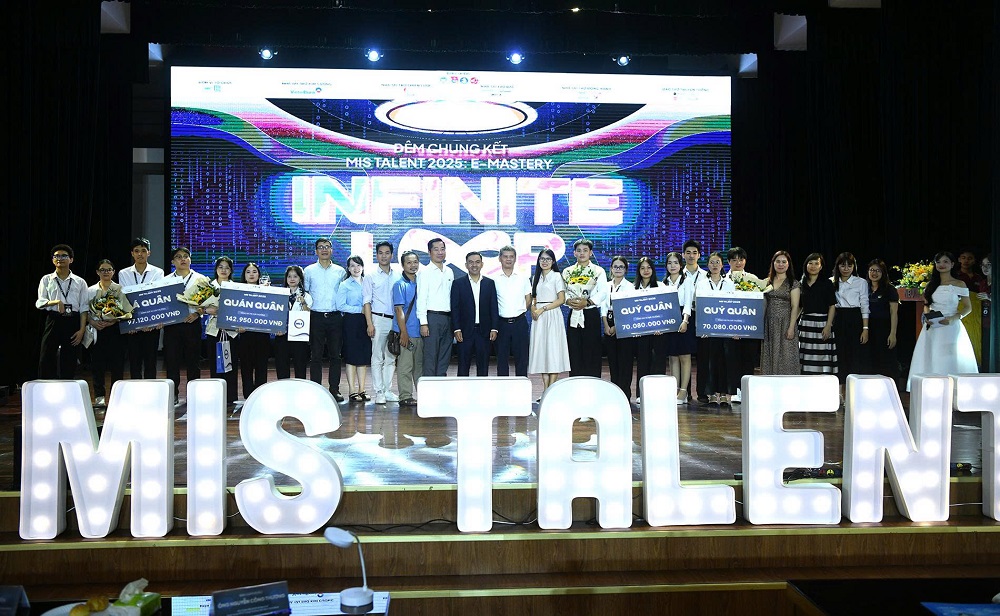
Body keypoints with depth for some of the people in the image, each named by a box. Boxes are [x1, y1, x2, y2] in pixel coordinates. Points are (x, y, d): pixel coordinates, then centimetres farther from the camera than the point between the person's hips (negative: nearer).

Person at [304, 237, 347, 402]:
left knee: (335, 355, 3)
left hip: (335, 317, 1)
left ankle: (334, 390, 10)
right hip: (316, 317, -1)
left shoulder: (340, 271, 10)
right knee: (316, 355, 0)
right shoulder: (309, 271, 7)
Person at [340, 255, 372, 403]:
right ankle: (352, 391, 2)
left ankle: (361, 390, 11)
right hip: (351, 322, -4)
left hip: (365, 322, 4)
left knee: (364, 356, 5)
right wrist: (360, 309, -12)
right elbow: (341, 305, -9)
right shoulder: (345, 285, 0)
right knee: (351, 356, -3)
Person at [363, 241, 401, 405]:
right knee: (377, 357, -3)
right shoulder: (371, 277, 4)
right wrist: (369, 324, -10)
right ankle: (379, 392, 1)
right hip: (378, 319, -3)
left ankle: (388, 391, 13)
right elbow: (367, 302, 0)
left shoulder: (398, 277, 11)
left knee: (391, 358, 7)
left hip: (395, 321, 3)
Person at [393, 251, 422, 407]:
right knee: (405, 367, -3)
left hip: (420, 332, 6)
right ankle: (405, 397, 3)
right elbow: (399, 310, -10)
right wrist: (404, 333, -15)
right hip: (406, 333, -6)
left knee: (420, 366, 12)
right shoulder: (400, 285, -5)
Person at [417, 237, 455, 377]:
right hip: (432, 317, -6)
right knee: (430, 356, -6)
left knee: (445, 356, 9)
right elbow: (421, 298, -8)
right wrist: (423, 323, -14)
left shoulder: (449, 272, 14)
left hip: (448, 318, 6)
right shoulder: (424, 272, -3)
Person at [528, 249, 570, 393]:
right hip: (538, 317, 6)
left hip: (552, 316, -6)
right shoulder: (536, 278, 16)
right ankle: (545, 390, 3)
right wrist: (533, 308, -2)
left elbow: (561, 300, -7)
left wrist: (542, 309, -13)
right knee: (541, 350, 2)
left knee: (553, 350, -8)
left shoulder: (557, 277, -1)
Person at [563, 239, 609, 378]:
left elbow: (603, 293, -7)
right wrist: (568, 301, -13)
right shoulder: (567, 272, 13)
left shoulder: (598, 271, 4)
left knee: (592, 351, -2)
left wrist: (587, 302, -18)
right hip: (574, 315, 3)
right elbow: (563, 292, 7)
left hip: (591, 314, -3)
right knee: (574, 352, 2)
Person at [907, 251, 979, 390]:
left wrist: (954, 318, -14)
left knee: (950, 361, -8)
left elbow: (968, 307, 1)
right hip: (932, 328, 4)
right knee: (930, 360, 0)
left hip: (951, 327, -4)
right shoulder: (931, 285, 13)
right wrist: (927, 316, -1)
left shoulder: (959, 284, 1)